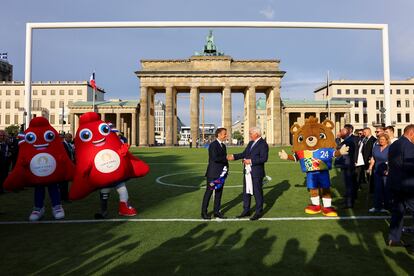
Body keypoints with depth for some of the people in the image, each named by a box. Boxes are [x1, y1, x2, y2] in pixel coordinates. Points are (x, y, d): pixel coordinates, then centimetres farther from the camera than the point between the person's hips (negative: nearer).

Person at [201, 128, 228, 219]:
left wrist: (226, 167, 1)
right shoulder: (213, 145, -13)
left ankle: (217, 211, 21)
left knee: (219, 193, 11)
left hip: (221, 173, 8)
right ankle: (204, 212, 12)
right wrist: (226, 158, -14)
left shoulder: (223, 146, 14)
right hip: (213, 174, -8)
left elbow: (224, 159, 15)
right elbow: (215, 158, -24)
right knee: (209, 192, 1)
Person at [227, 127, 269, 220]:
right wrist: (234, 156, 6)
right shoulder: (250, 143, 14)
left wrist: (251, 161, -22)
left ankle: (259, 212, 16)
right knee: (246, 192, 14)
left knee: (257, 192, 3)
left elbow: (264, 158, -21)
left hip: (256, 173, -8)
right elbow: (244, 154, 18)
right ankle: (246, 211, 26)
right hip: (247, 172, 8)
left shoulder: (263, 144, -13)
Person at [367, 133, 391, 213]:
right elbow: (373, 159, 13)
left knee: (386, 189, 5)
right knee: (377, 189, 8)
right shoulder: (376, 148, 9)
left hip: (386, 172, -5)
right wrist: (370, 168, 6)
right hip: (377, 171, 5)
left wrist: (388, 170, -22)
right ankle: (377, 206, 15)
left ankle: (386, 207, 15)